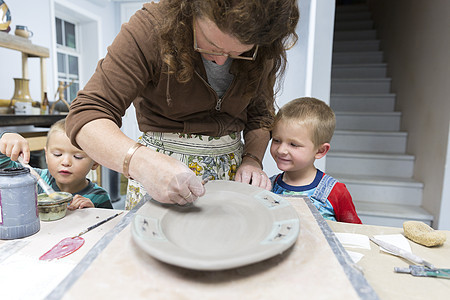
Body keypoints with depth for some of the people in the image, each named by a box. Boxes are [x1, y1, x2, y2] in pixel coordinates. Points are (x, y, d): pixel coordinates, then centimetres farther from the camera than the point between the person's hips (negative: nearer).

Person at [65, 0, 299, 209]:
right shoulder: (150, 28, -18)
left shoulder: (262, 51, -6)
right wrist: (140, 162, -39)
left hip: (232, 167, 3)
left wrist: (252, 159, -10)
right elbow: (86, 116, -21)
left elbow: (260, 115, 7)